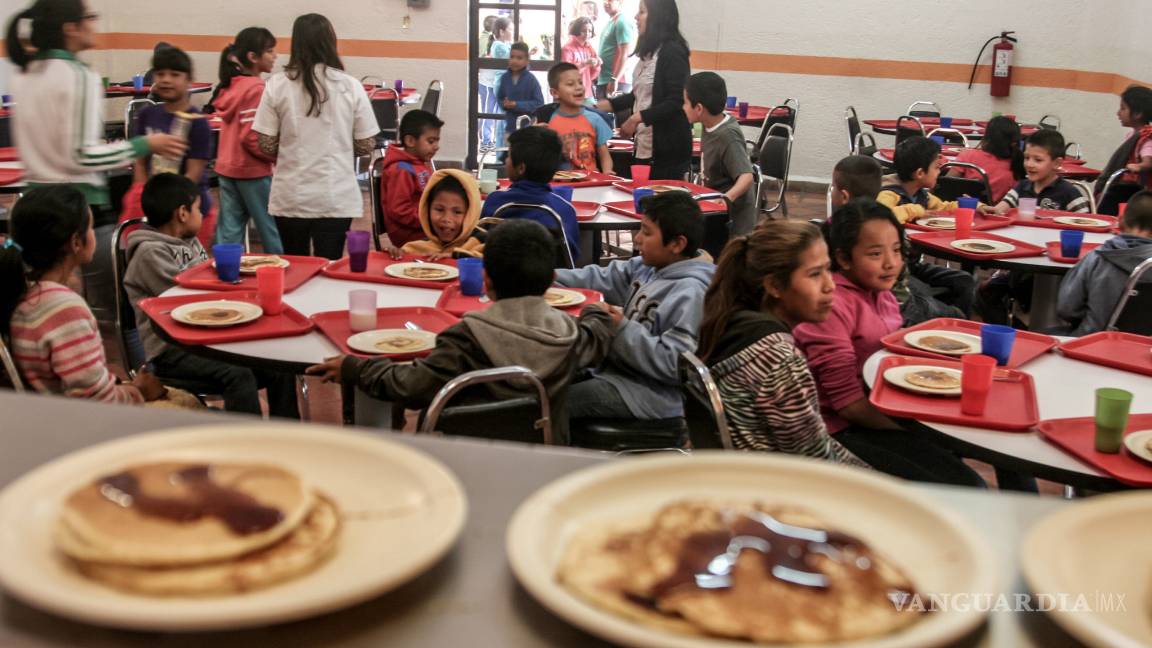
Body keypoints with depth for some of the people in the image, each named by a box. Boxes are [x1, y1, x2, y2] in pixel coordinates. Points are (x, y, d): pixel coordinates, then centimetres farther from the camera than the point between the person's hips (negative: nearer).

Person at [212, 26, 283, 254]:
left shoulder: (231, 85, 9)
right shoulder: (256, 88, -16)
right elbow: (251, 137, -20)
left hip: (226, 168, 8)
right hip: (252, 171, -8)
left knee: (229, 230, 8)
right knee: (271, 231, 3)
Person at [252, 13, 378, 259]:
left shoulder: (278, 85, -4)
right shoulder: (350, 86, -4)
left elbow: (266, 146, -2)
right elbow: (366, 145, -1)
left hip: (290, 196, 1)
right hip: (336, 197, -1)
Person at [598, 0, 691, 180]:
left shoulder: (673, 52, -12)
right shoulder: (649, 52, 14)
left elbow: (675, 102, -18)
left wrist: (637, 118, -21)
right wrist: (601, 105, 14)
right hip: (644, 148, 8)